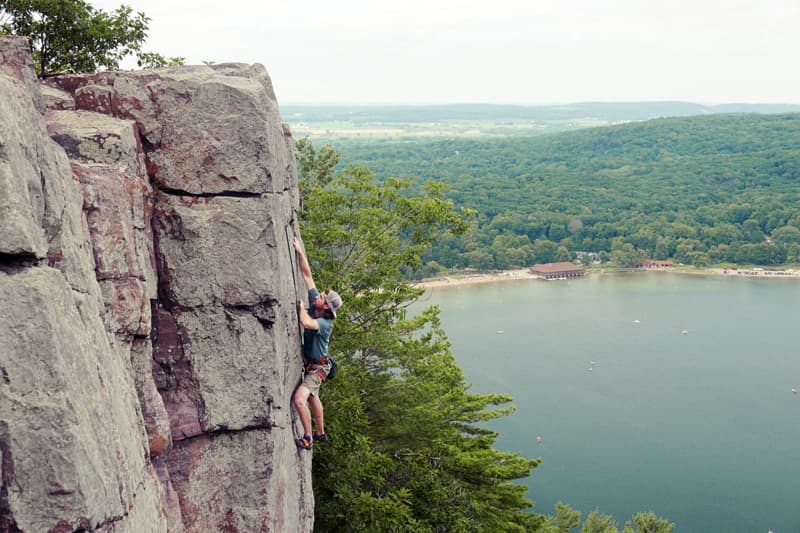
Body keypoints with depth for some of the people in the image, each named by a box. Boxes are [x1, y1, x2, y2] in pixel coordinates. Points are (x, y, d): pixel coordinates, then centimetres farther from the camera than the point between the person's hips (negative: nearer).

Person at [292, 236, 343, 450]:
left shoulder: (326, 324, -28)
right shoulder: (313, 305, -10)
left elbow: (305, 322, -49)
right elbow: (307, 275, -11)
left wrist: (301, 307, -30)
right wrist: (300, 252, -16)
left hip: (318, 367, -9)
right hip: (308, 364, 9)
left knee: (299, 399, -22)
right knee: (312, 397, 24)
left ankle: (308, 438, -8)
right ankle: (320, 433, 44)